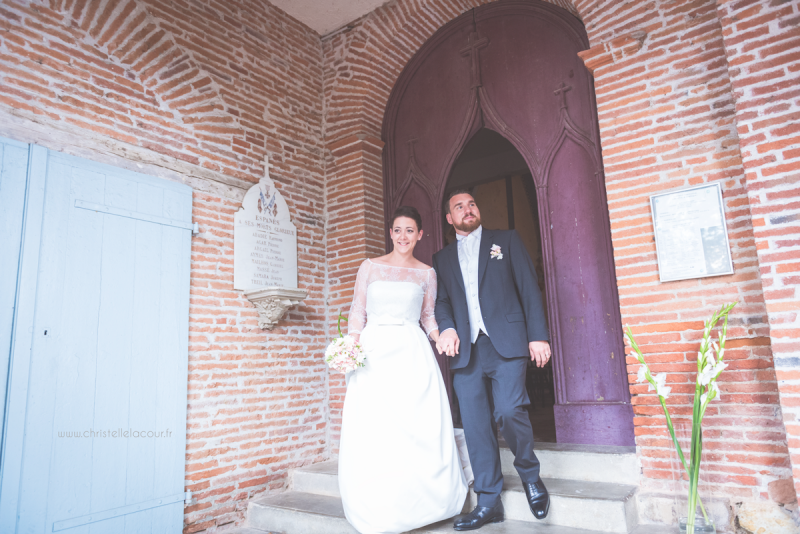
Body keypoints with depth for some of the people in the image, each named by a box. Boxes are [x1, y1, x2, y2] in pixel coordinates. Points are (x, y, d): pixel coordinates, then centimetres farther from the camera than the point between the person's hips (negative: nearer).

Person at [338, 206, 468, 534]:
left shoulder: (426, 273, 10)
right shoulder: (370, 267, 8)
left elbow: (428, 316, 14)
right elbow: (357, 312, 7)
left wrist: (440, 336, -6)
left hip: (412, 353, 1)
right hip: (374, 353, 0)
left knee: (418, 430, -3)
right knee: (371, 432, -1)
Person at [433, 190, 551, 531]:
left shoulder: (507, 240, 11)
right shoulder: (442, 258, 18)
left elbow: (529, 288, 5)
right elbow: (442, 301, 12)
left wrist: (538, 335, -4)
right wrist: (446, 328, -9)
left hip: (506, 344, -3)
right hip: (465, 349, 3)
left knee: (509, 411, -17)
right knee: (475, 425, 3)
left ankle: (529, 474, 13)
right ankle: (488, 502, 17)